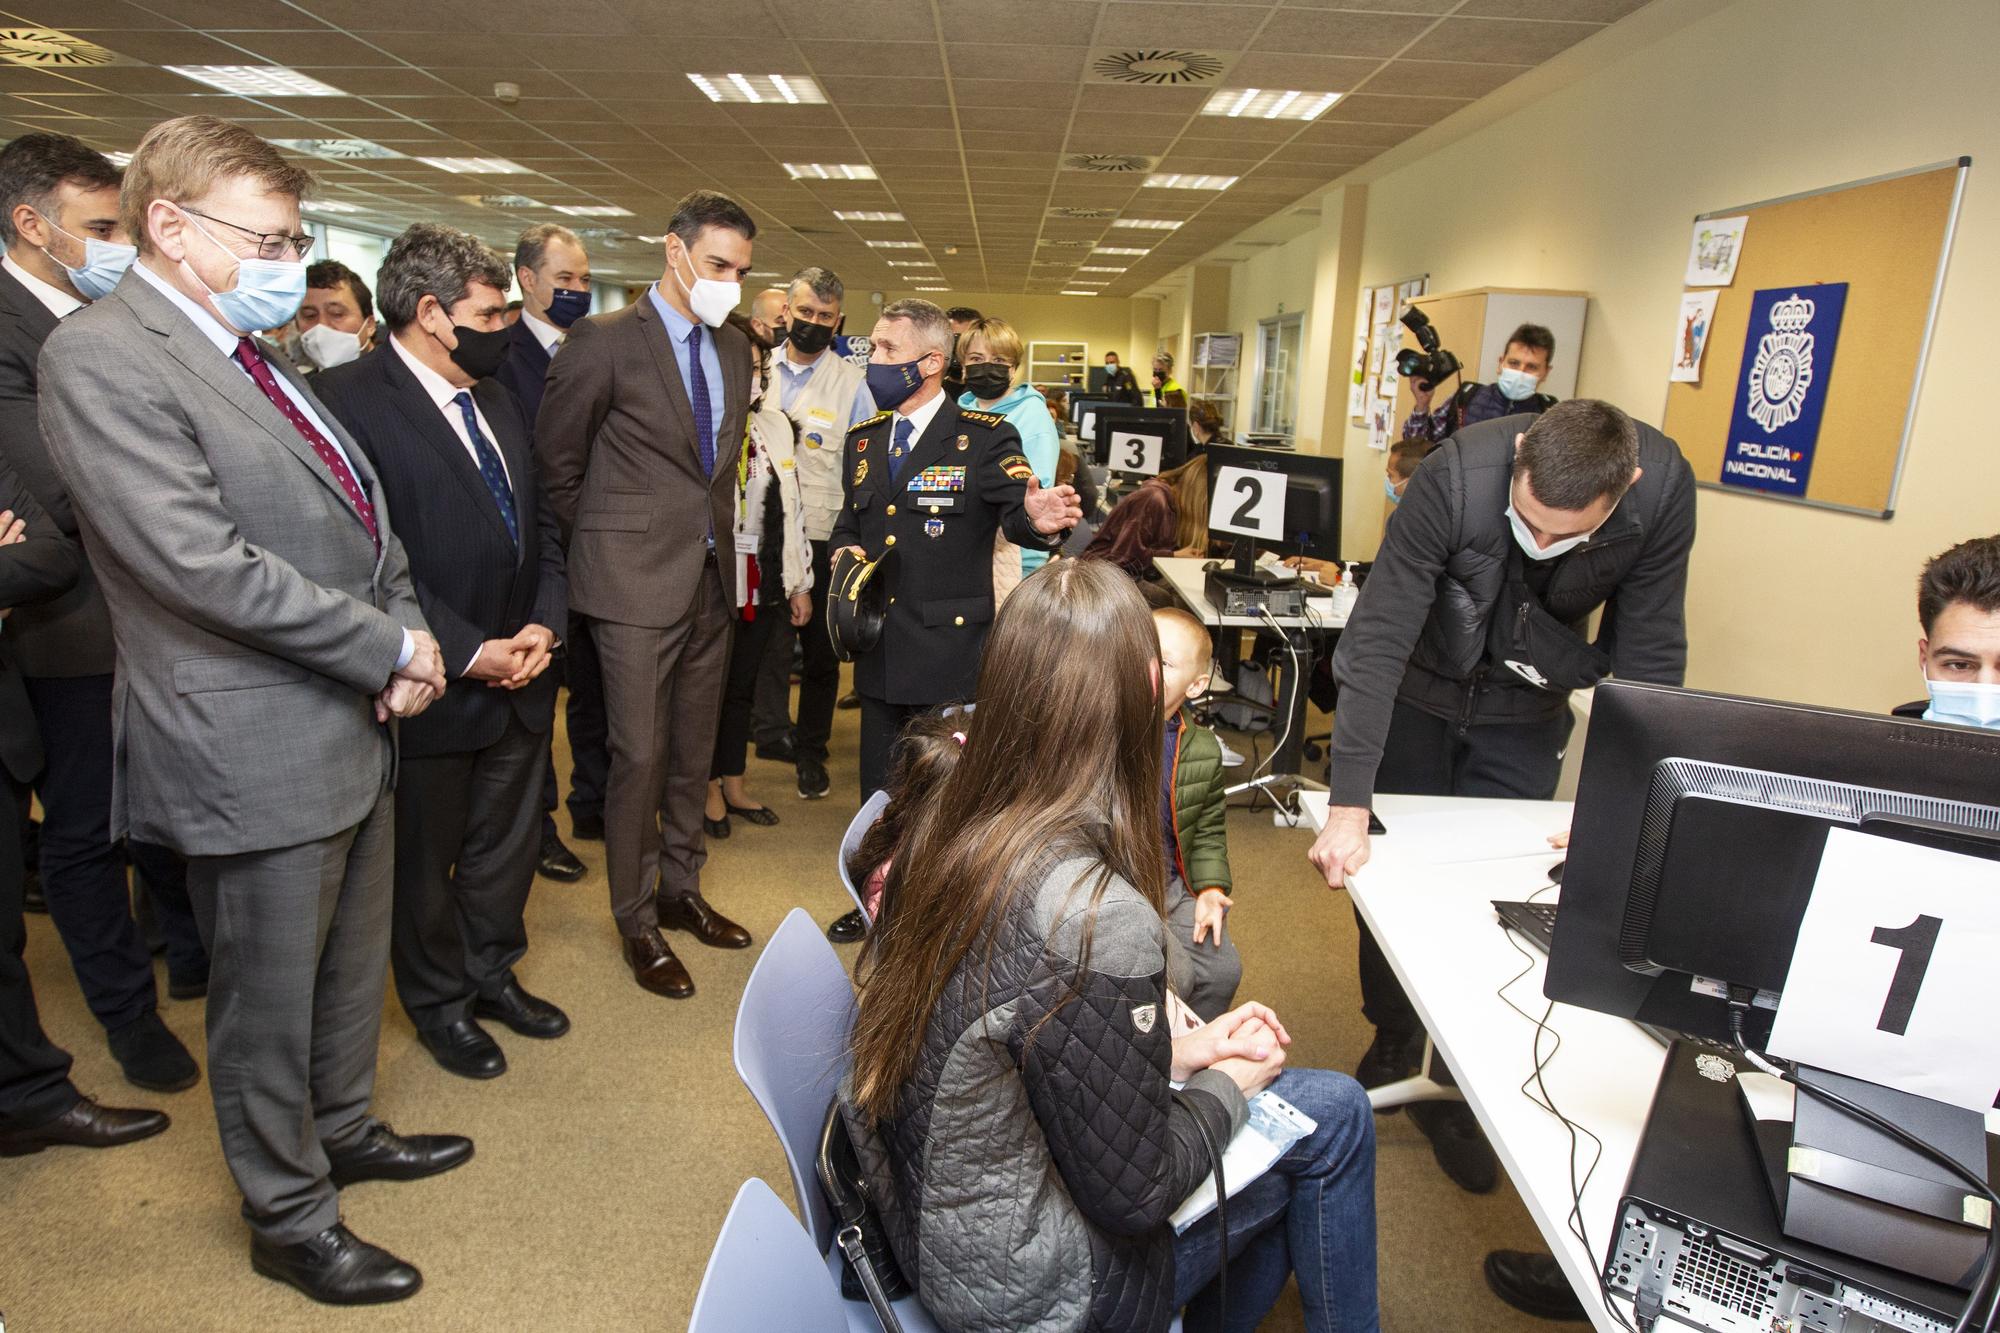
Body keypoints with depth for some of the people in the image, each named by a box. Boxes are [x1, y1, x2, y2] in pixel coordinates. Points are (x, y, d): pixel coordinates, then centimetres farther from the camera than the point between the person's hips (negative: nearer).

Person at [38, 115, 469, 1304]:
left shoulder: (257, 359, 13)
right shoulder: (104, 356, -14)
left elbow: (364, 521, 14)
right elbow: (202, 564, -23)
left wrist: (407, 644, -3)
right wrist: (392, 649, -17)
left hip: (355, 727, 8)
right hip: (256, 750, -8)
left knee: (354, 965, 23)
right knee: (269, 1004, 10)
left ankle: (343, 1130, 45)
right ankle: (291, 1220, 29)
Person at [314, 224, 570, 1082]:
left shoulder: (498, 401, 11)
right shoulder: (351, 400, -15)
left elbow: (538, 522, 13)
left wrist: (542, 624, -2)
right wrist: (467, 652, -19)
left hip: (519, 674, 7)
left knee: (506, 842, 20)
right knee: (424, 858, 14)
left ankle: (492, 973, 41)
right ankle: (438, 1002, 34)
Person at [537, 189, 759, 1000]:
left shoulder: (734, 349, 10)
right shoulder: (606, 341, -9)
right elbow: (555, 461, -4)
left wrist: (717, 529, 14)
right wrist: (606, 540, 1)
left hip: (711, 577, 6)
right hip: (637, 582, -6)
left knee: (694, 749, 15)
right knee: (640, 756, -1)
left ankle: (680, 890, 31)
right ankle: (637, 923, 16)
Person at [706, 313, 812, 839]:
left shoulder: (775, 424, 7)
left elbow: (791, 505, 11)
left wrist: (800, 583, 11)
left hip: (764, 579, 5)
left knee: (743, 685, 17)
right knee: (711, 686, 9)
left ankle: (734, 783, 33)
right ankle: (709, 788, 27)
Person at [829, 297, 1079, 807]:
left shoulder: (986, 437, -7)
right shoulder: (863, 439, 12)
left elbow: (1015, 511, -18)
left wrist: (1038, 522, -42)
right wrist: (847, 550, -2)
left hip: (950, 661, -6)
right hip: (880, 658, 6)